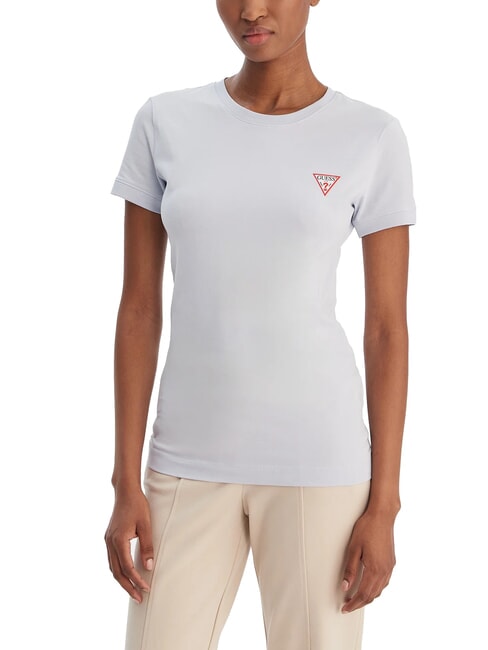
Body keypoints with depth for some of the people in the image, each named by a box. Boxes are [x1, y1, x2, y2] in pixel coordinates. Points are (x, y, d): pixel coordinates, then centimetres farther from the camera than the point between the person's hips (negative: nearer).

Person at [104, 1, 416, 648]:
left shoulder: (374, 139, -3)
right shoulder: (164, 124, 1)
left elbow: (388, 327, -2)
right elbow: (139, 308, 1)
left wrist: (383, 504, -5)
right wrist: (126, 483, -2)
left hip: (320, 461, -1)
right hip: (191, 461, 2)